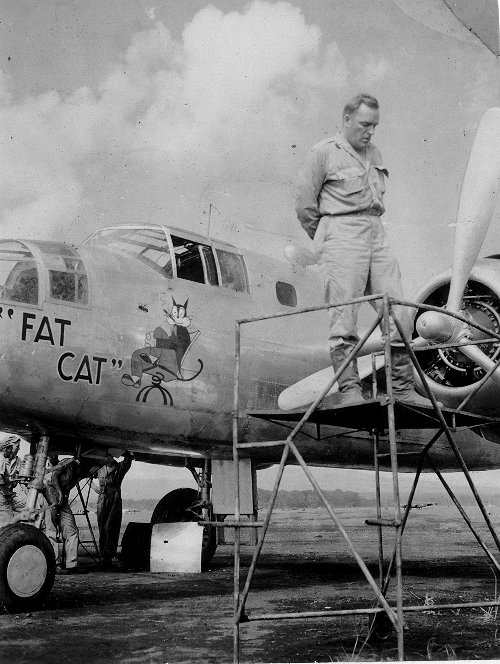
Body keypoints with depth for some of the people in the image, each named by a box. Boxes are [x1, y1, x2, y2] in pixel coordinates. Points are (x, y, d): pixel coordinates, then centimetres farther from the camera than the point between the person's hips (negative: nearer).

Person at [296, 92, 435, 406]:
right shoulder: (324, 153, 1)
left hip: (377, 235, 6)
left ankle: (404, 389, 6)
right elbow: (304, 206, 0)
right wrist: (325, 240, 6)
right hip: (341, 234, -6)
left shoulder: (375, 154, 21)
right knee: (344, 318, -10)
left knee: (398, 314, 1)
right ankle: (350, 390, -8)